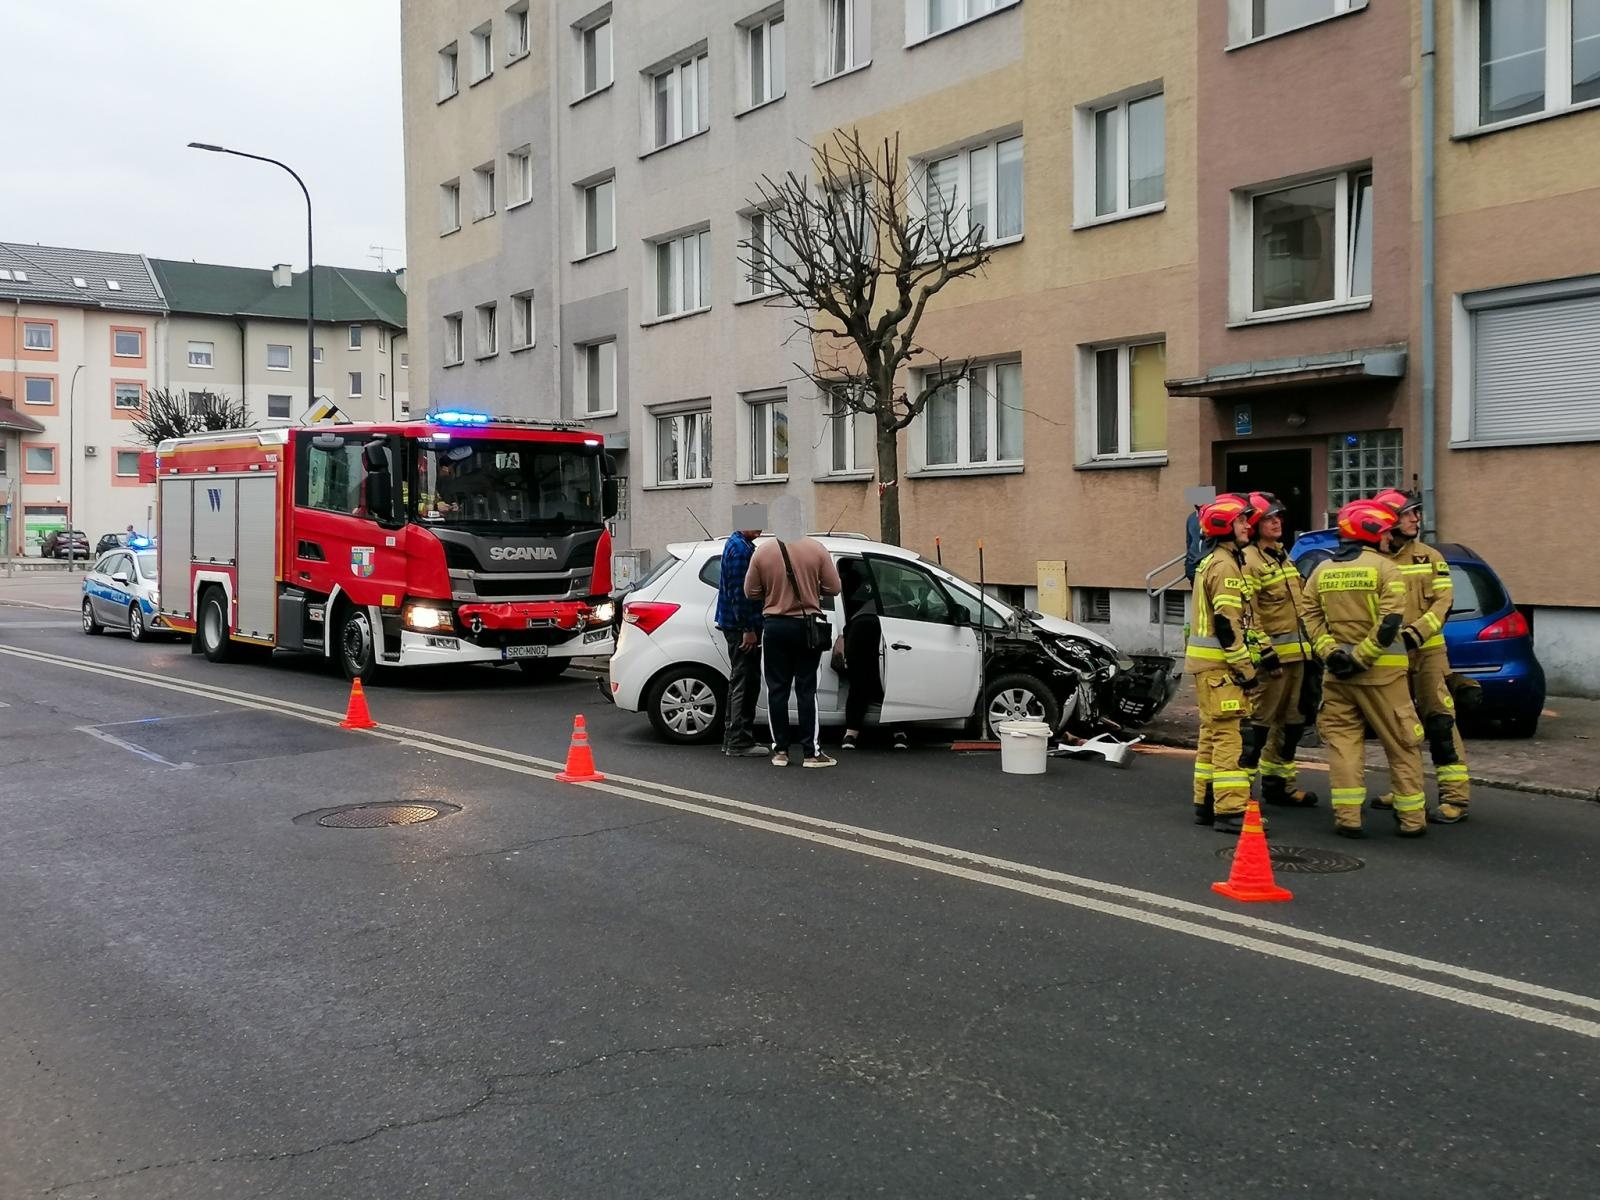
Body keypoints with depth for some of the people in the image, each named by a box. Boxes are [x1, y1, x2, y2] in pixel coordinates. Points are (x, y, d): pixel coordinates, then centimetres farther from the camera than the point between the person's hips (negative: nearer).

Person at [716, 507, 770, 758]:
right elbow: (739, 592, -21)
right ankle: (739, 742, -3)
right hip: (742, 624, -11)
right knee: (745, 683, -6)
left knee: (741, 682, 16)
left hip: (737, 625, 11)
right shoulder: (741, 549, -16)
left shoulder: (736, 544, 17)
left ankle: (732, 739, 22)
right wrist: (748, 629, -21)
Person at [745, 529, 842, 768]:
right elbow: (833, 588, -4)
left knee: (777, 688, 8)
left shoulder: (762, 551, -5)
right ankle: (812, 752, 3)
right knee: (806, 689, 3)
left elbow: (751, 592, 0)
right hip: (806, 626, -1)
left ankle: (780, 750, 10)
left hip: (774, 625, 1)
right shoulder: (816, 549, -7)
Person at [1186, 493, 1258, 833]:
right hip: (1219, 664, -11)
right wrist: (1246, 669, -18)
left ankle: (1207, 804, 21)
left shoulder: (1211, 562, 18)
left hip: (1208, 662, 11)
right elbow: (1227, 624, -21)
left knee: (1213, 734, 15)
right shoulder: (1224, 565, -15)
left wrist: (1243, 663, 22)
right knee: (1229, 735, -11)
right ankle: (1230, 811, -13)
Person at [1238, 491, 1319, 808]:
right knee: (1260, 720, -9)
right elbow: (1248, 613, -19)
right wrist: (1265, 651, -22)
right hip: (1271, 653, -9)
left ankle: (1279, 783, 24)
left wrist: (1307, 645, 21)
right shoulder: (1249, 560, -12)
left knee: (1291, 722, 14)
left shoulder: (1283, 556, 18)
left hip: (1295, 652, 9)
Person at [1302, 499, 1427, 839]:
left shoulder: (1322, 570, 9)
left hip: (1337, 672, 4)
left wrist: (1330, 652, -3)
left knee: (1343, 743, 8)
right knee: (1402, 746, 6)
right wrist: (1363, 656, -12)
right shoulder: (1383, 568, -6)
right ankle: (1411, 819, 11)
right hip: (1381, 672, -4)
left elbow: (1310, 616, 3)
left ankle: (1347, 818, 3)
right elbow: (1390, 620, -15)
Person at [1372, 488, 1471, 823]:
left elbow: (1443, 603, -5)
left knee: (1440, 721, -6)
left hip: (1426, 651, -2)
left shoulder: (1429, 557, 2)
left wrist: (1415, 633, -18)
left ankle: (1456, 796, -4)